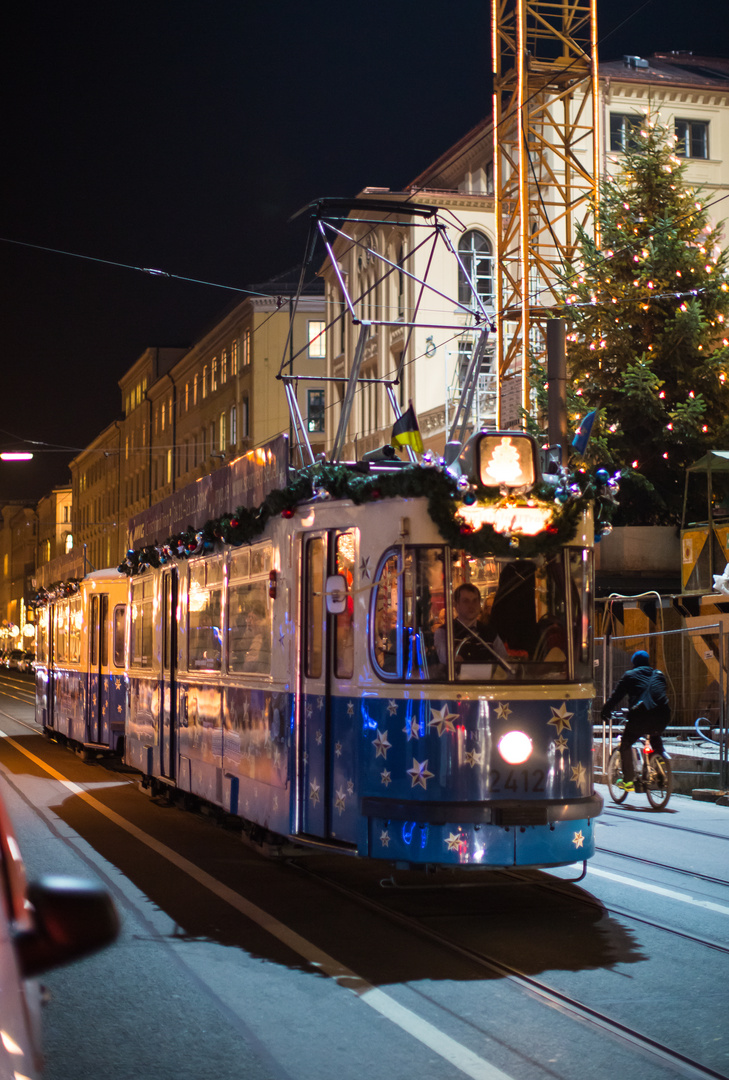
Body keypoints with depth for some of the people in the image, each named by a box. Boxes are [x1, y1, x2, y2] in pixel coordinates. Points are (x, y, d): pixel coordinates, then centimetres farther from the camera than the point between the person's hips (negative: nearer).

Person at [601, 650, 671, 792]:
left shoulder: (630, 675, 12)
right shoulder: (659, 675, 24)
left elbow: (616, 696, 13)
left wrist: (605, 711, 24)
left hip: (640, 716, -4)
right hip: (661, 718, 4)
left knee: (626, 744, 15)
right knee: (656, 739, 35)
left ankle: (628, 780, 8)